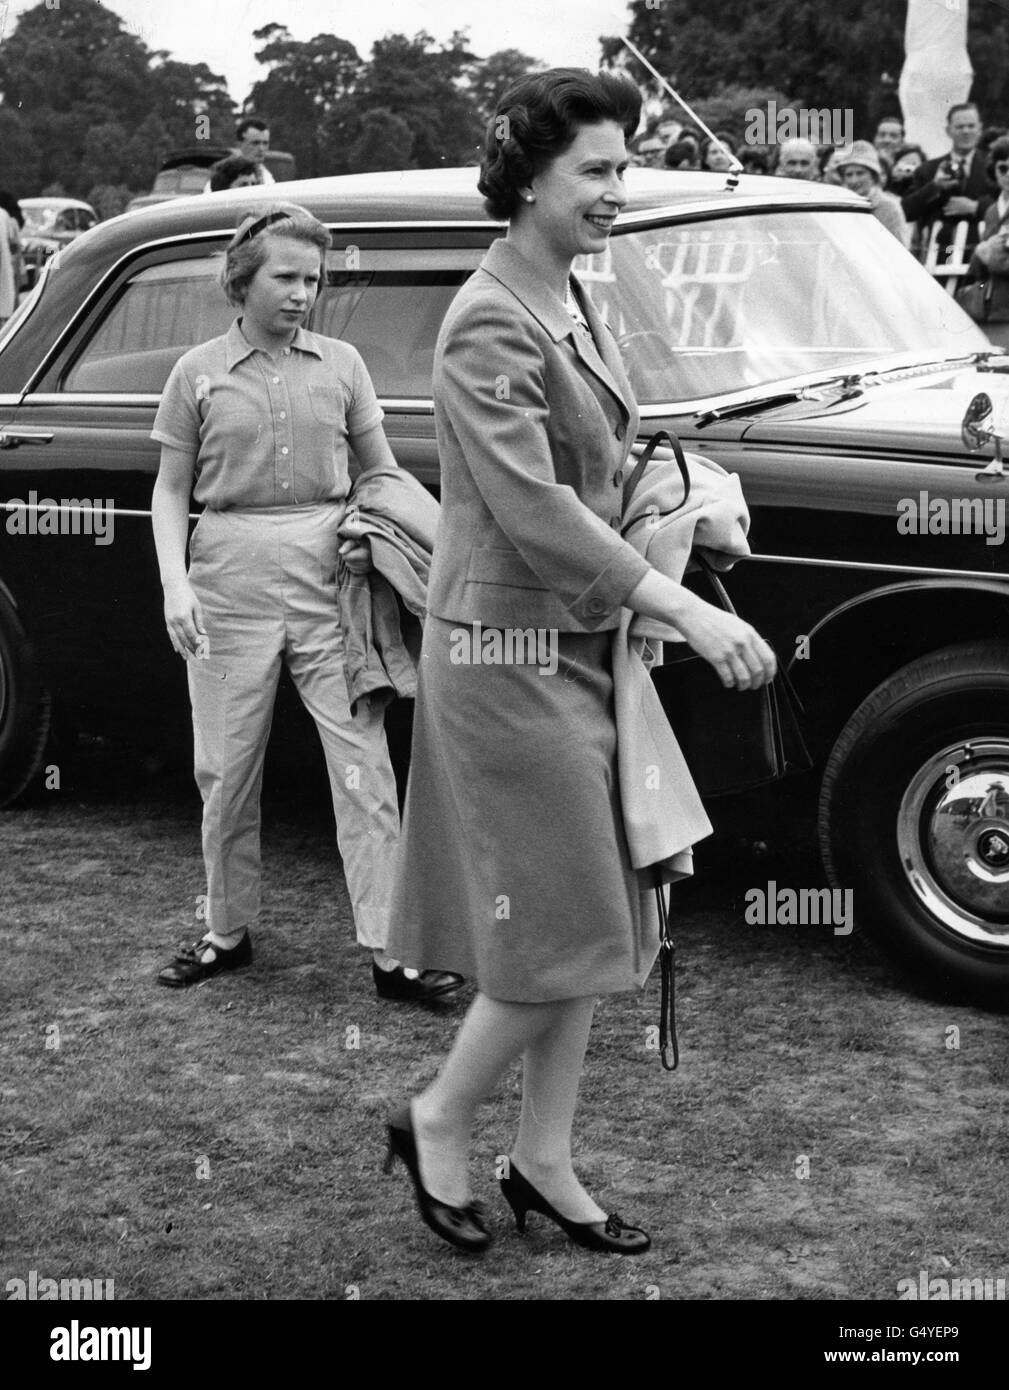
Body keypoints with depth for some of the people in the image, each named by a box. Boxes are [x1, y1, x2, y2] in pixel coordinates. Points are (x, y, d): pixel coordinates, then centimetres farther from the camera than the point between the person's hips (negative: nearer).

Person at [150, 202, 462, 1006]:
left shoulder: (340, 365, 8)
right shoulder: (199, 374, 5)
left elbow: (384, 473, 15)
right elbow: (171, 490, 8)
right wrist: (175, 584, -6)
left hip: (330, 577, 0)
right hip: (232, 582, 0)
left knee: (363, 766, -4)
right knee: (226, 771, 7)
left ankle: (390, 950, -1)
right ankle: (228, 933, 24)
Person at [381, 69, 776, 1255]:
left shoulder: (573, 303, 10)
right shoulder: (490, 326, -18)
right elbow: (532, 510, -27)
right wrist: (684, 610, -30)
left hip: (581, 644, 9)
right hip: (509, 652, -9)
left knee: (592, 924, 12)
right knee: (560, 931, -2)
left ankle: (543, 1164, 24)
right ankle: (436, 1124, 19)